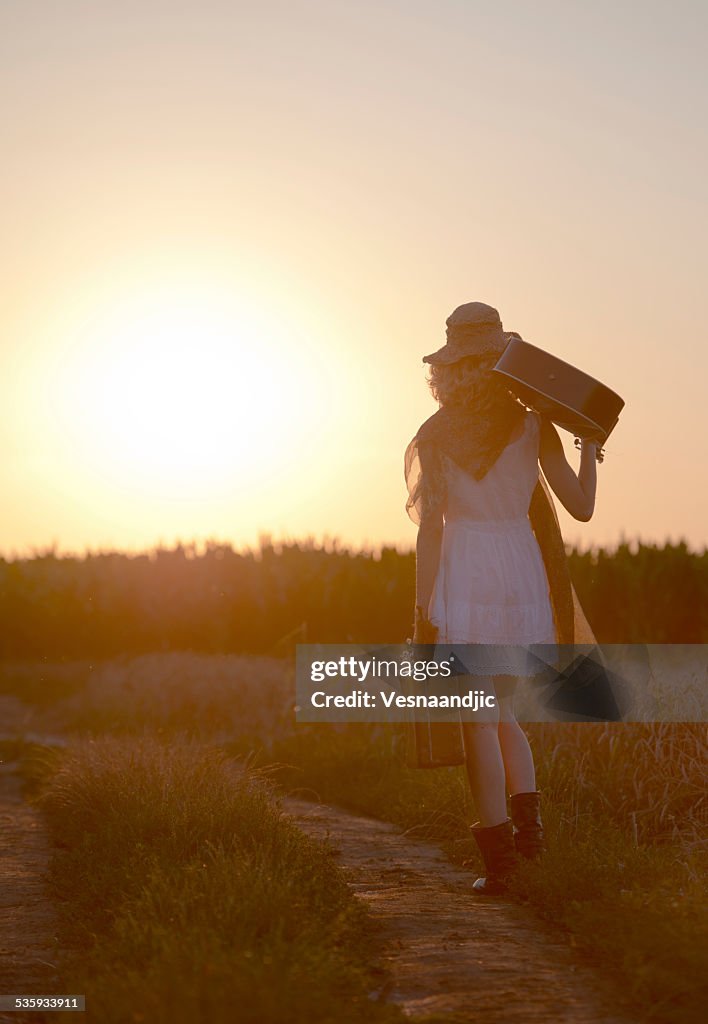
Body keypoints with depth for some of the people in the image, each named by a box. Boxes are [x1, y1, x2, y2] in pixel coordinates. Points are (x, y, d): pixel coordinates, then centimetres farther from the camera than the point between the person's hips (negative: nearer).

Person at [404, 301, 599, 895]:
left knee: (478, 719, 1)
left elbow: (430, 529, -5)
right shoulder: (534, 427, 0)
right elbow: (581, 507, 1)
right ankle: (527, 814, 0)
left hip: (463, 574, -2)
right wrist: (591, 445, 14)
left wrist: (422, 612, -2)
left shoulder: (434, 436, -2)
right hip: (521, 573, 2)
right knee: (504, 711, 20)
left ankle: (498, 854, -2)